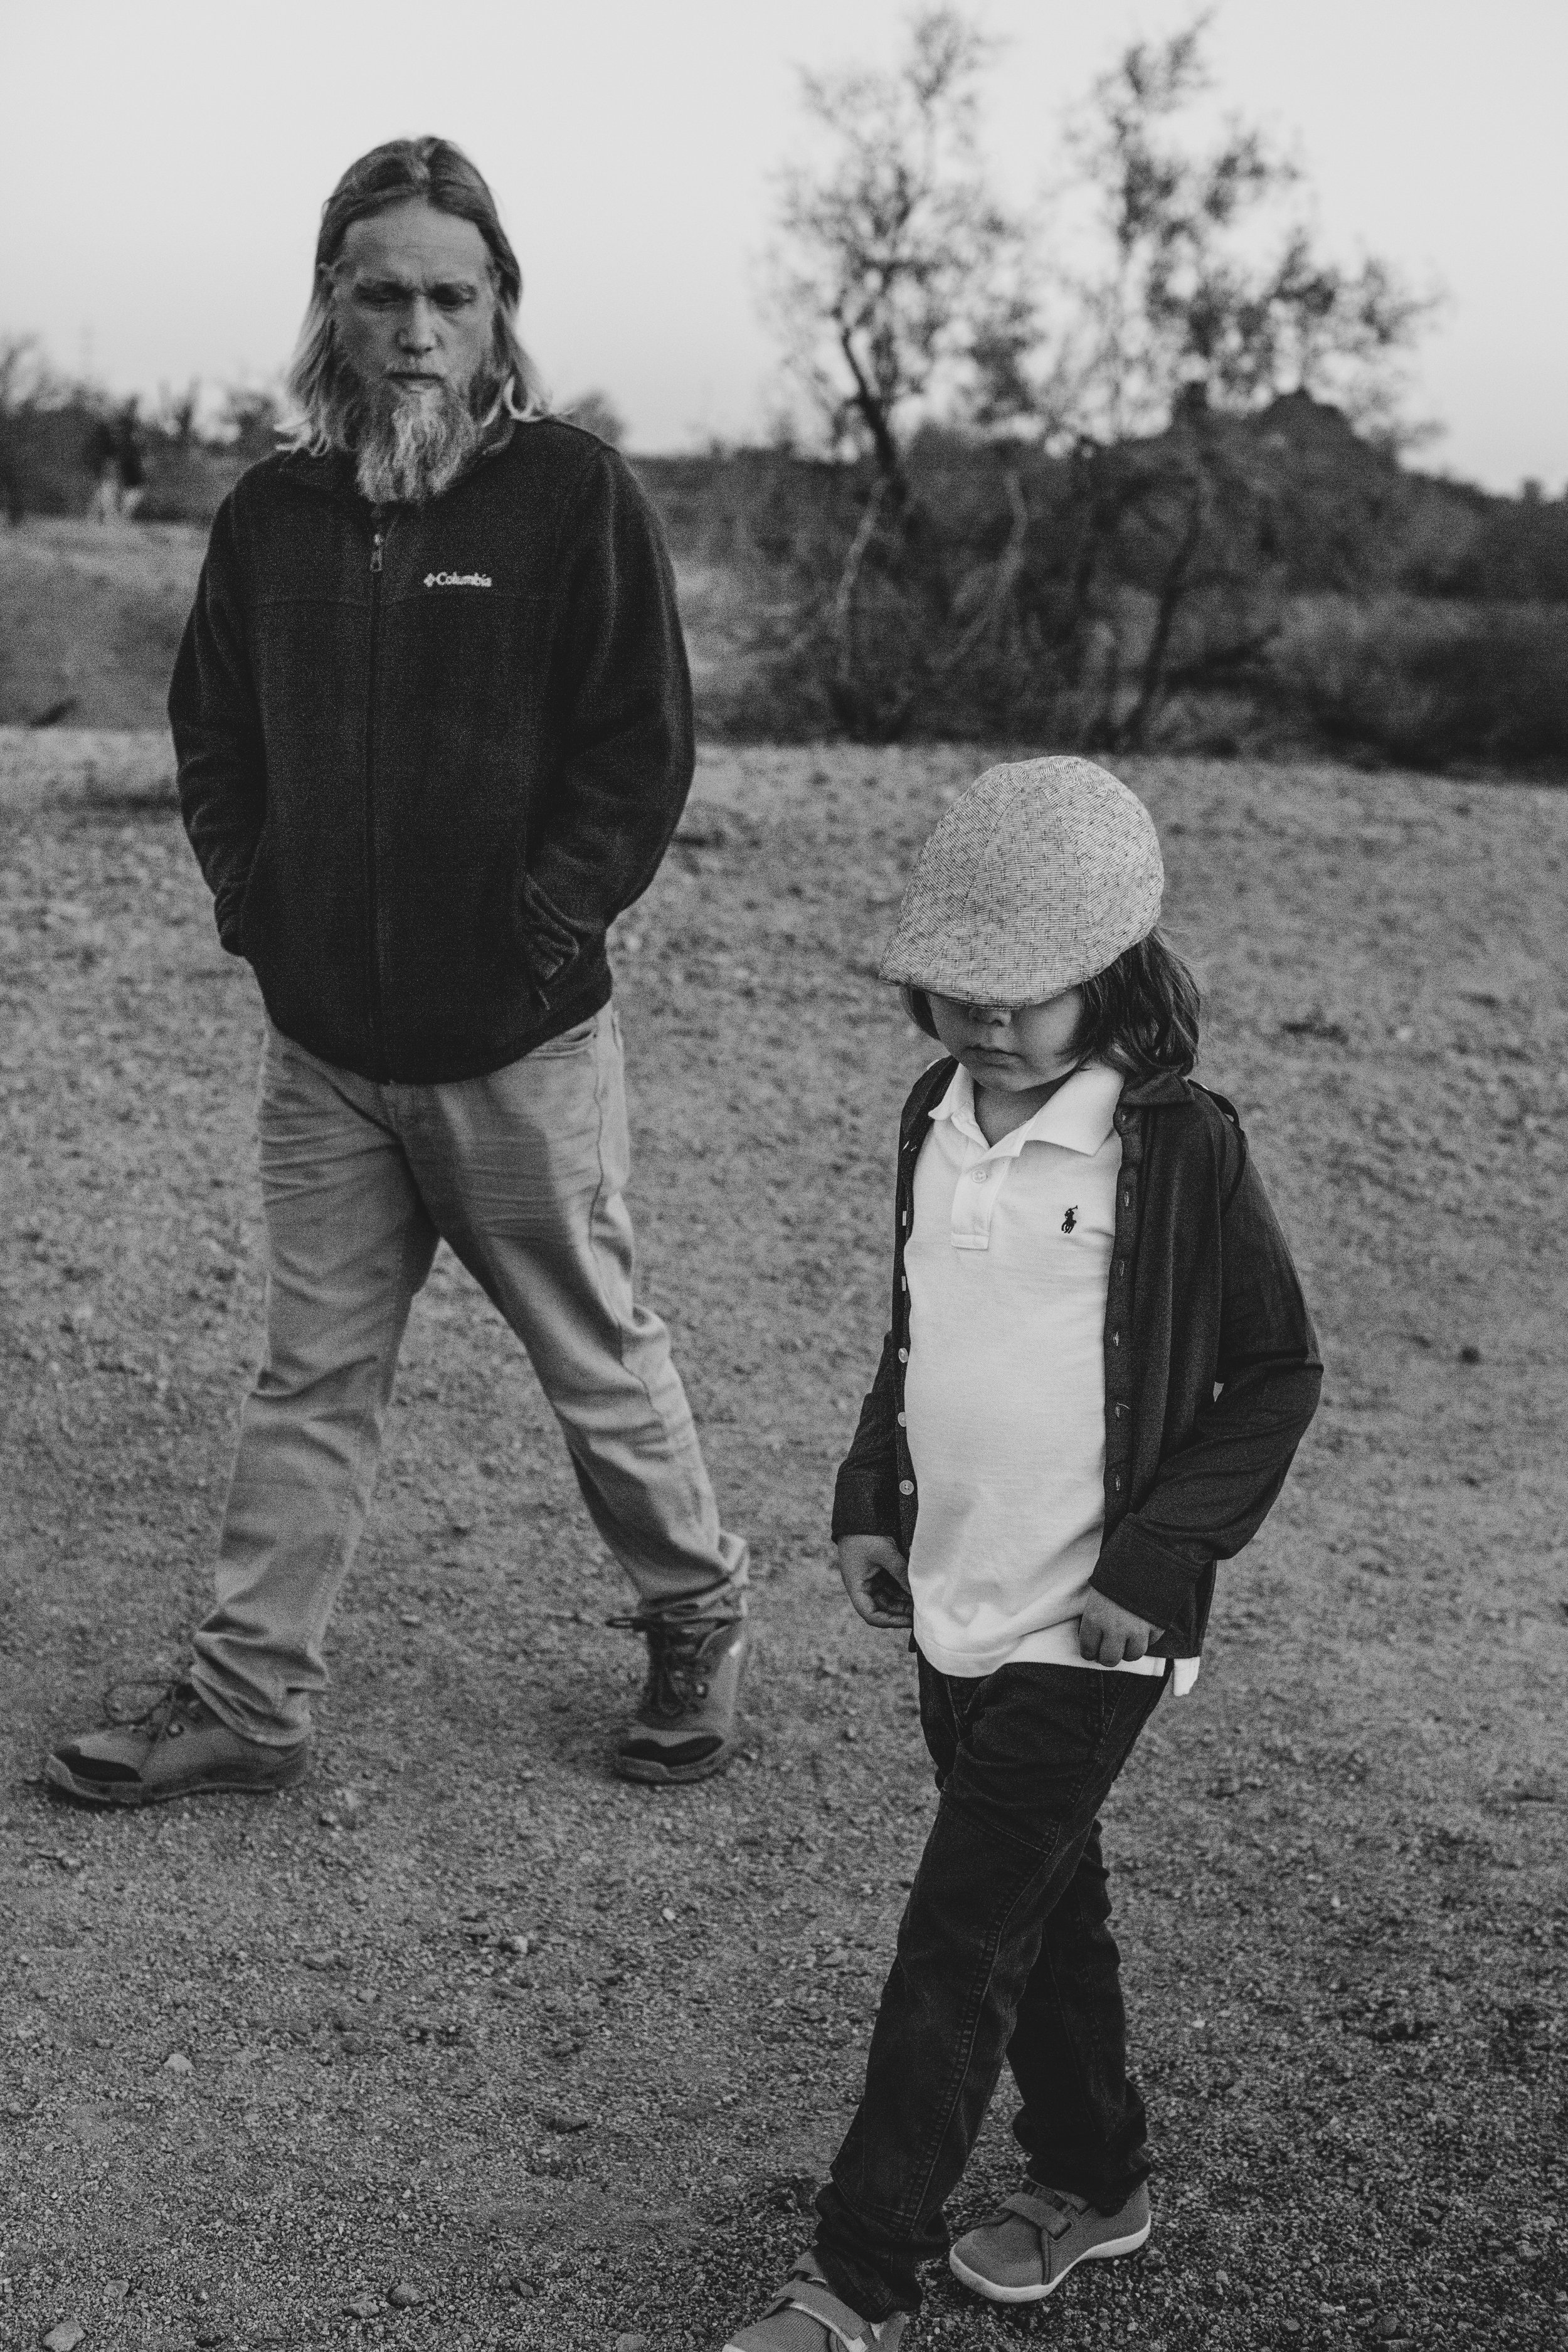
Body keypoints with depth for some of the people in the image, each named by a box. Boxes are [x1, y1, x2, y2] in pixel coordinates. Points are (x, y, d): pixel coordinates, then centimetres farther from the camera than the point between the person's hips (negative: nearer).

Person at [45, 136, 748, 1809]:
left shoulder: (575, 496, -8)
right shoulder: (272, 513, 6)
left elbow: (642, 750, -9)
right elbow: (212, 733, 15)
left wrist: (539, 927, -15)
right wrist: (252, 901, 3)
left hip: (519, 1044, -4)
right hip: (321, 1045, 4)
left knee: (597, 1360, 10)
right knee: (311, 1378, 11)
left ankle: (695, 1621, 32)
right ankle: (248, 1697, 20)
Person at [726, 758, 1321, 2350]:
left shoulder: (1178, 1147, -15)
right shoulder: (935, 1121, 4)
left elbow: (1276, 1372, -9)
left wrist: (1156, 1560, -15)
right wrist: (869, 1505, 8)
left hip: (1087, 1627, -6)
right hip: (952, 1603, 6)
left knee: (956, 1945, -3)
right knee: (1042, 1910, 20)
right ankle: (1089, 2179, 39)